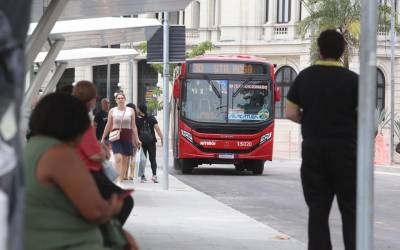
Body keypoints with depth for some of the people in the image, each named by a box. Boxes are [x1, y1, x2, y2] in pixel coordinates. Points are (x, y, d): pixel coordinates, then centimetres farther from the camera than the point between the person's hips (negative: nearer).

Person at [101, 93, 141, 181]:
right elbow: (108, 125, 10)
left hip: (127, 137, 1)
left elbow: (133, 126, 7)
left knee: (125, 160, 4)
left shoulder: (130, 111, 4)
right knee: (118, 158, -16)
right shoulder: (112, 111, 4)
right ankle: (118, 178, -19)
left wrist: (137, 139, 3)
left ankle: (122, 177, 13)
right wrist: (103, 138, 10)